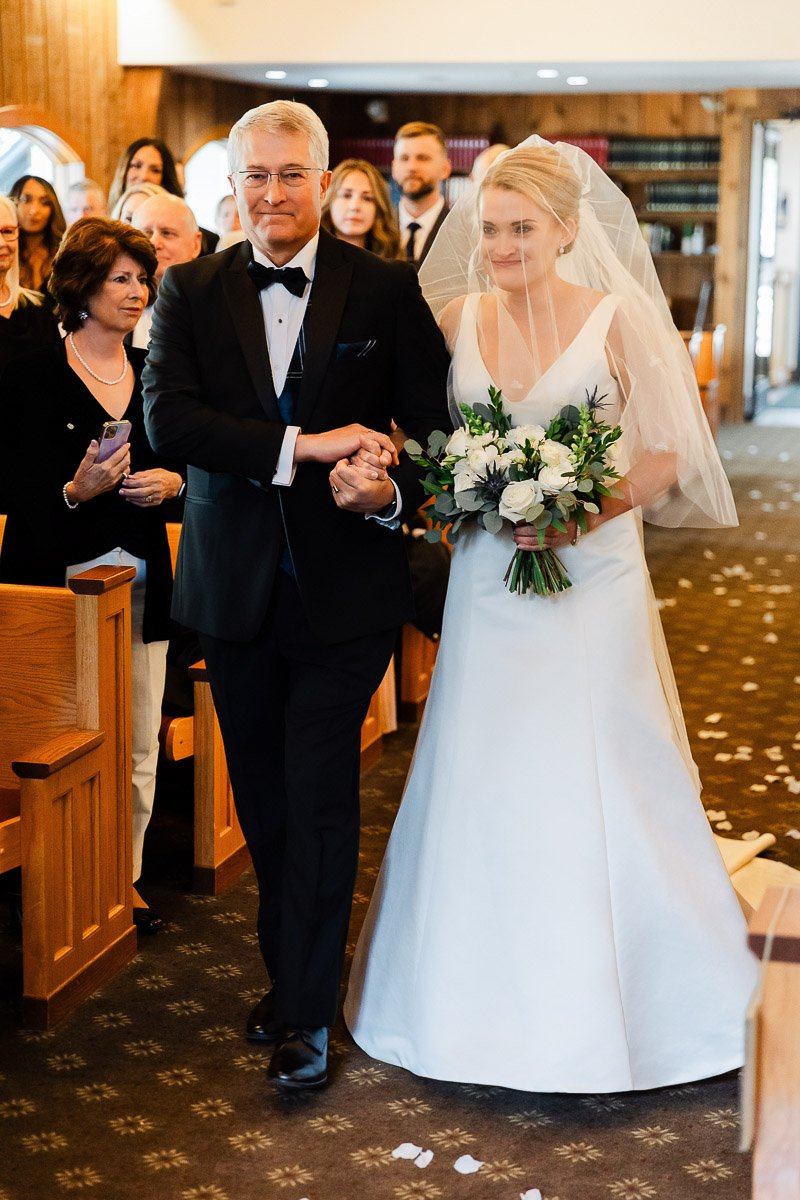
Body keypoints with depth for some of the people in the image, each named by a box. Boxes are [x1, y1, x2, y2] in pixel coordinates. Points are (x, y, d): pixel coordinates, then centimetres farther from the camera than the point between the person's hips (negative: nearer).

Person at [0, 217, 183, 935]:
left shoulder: (153, 375, 11)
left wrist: (171, 482, -3)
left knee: (139, 745, 6)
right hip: (60, 579, -5)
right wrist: (76, 492, -24)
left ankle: (124, 877, 20)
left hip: (142, 579, 5)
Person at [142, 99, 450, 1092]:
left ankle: (307, 1011, 12)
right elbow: (167, 418, -12)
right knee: (262, 801, 15)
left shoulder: (387, 290, -1)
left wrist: (393, 489, -25)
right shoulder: (190, 291, 2)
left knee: (319, 801, -1)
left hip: (343, 588, -2)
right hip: (235, 588, 3)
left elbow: (435, 421, -3)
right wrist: (301, 446, -23)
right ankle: (287, 973, 34)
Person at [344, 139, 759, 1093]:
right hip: (486, 581, 3)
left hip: (590, 580, -3)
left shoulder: (619, 321, -5)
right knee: (480, 784, 7)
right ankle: (489, 989, 23)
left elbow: (665, 455, -5)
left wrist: (587, 512, -19)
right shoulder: (456, 319, 5)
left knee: (593, 786, 0)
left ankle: (609, 1000, 17)